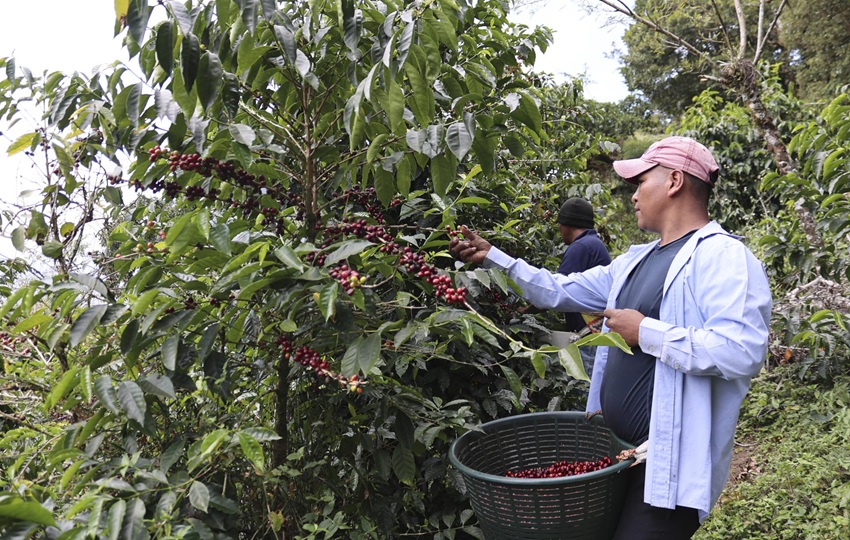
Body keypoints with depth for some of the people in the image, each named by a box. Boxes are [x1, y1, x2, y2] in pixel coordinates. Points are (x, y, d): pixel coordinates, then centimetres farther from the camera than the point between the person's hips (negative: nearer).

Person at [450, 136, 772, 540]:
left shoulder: (723, 256, -15)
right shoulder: (636, 261, 15)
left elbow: (742, 350, -29)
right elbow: (560, 291, 19)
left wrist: (645, 333, -21)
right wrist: (491, 257, 15)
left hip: (669, 462, -9)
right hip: (618, 450, 9)